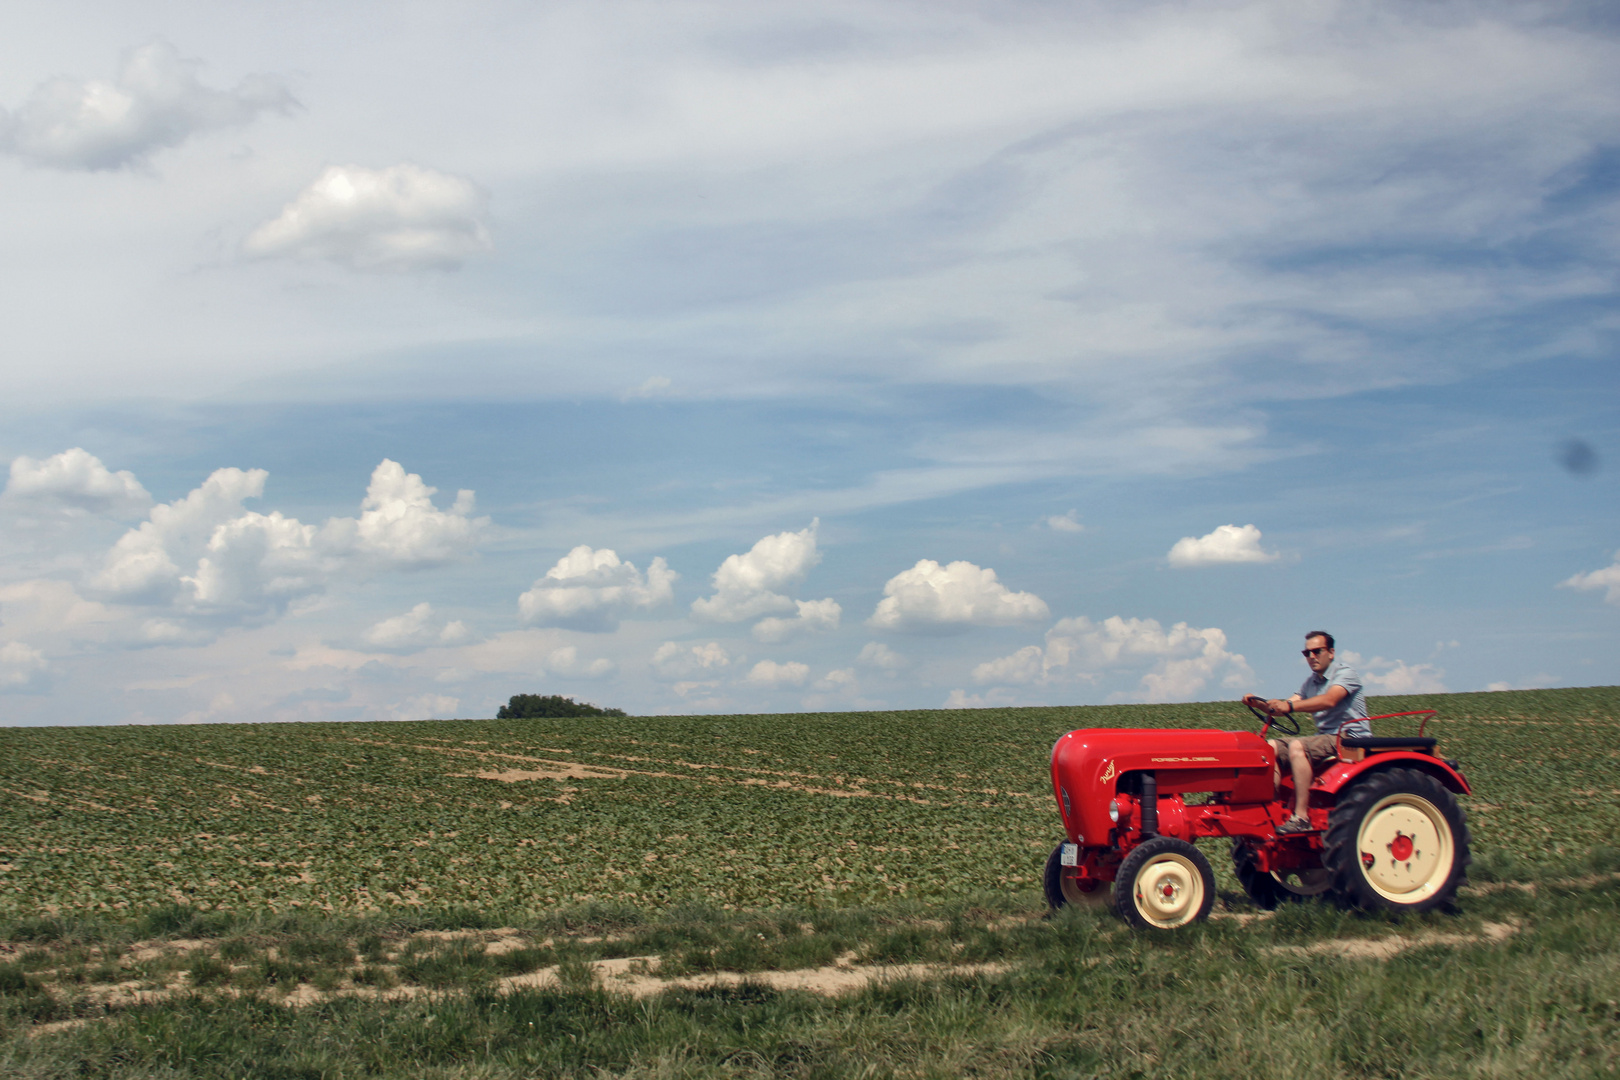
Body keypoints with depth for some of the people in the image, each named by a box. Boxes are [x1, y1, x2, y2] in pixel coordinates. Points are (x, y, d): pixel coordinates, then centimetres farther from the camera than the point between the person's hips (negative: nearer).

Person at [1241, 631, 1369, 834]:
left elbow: (1329, 701, -29)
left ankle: (1301, 817, -35)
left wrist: (1290, 706, -40)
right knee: (1271, 747, -6)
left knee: (1297, 747, -31)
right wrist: (1259, 703, -13)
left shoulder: (1346, 673, -8)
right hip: (1325, 737, 8)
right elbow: (1283, 708, 7)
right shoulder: (1312, 682, 16)